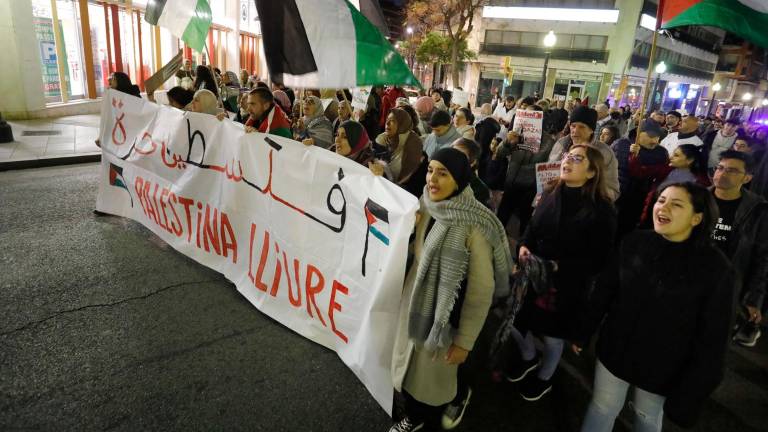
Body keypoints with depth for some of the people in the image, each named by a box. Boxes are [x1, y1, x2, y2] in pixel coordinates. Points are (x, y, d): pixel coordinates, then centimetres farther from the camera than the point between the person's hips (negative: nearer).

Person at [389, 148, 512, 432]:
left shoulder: (475, 225, -25)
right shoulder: (426, 207, -6)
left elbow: (482, 290, -19)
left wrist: (464, 342, -14)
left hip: (450, 313, -5)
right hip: (417, 303, 6)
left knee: (441, 368, 17)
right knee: (412, 364, 21)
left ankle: (460, 397, 53)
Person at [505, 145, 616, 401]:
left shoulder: (601, 209, -18)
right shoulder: (550, 195, -3)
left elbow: (598, 260, -17)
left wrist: (560, 266, -26)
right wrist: (524, 246, -11)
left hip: (567, 285, -4)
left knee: (552, 336, 15)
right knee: (513, 321, 15)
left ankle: (544, 379, 47)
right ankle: (528, 359, 49)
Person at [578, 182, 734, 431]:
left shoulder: (715, 268, -17)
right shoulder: (634, 242, -10)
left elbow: (712, 339, -12)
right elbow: (603, 291, -1)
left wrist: (690, 393, -10)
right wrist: (584, 332, 5)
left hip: (662, 368, -2)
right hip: (615, 351, 2)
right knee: (601, 410, 16)